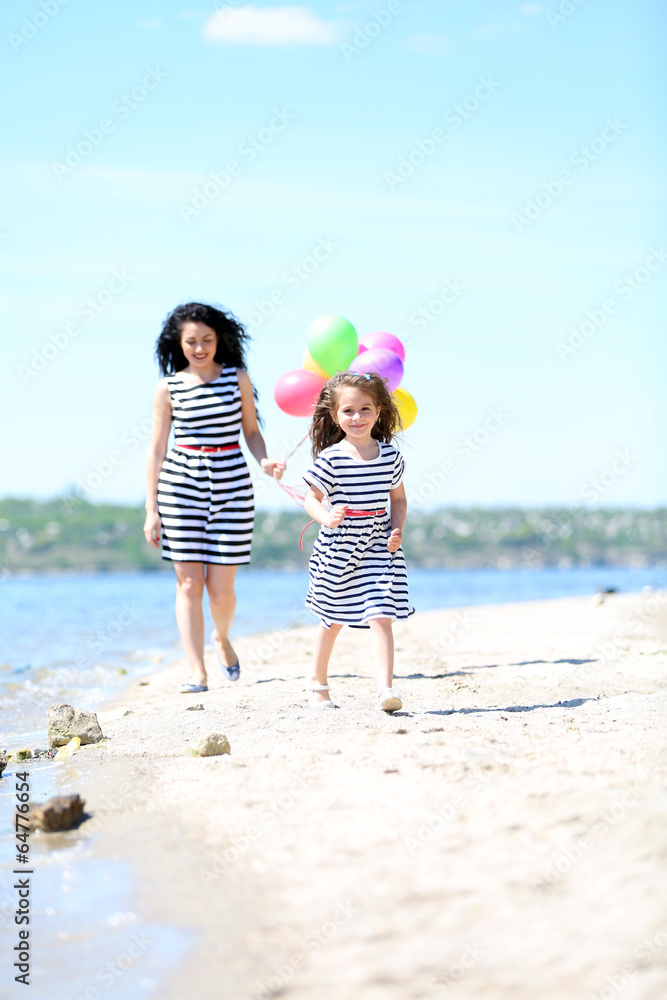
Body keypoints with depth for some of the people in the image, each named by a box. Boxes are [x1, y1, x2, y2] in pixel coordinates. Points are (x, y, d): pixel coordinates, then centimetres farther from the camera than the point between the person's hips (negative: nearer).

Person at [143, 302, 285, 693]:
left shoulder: (238, 378, 4)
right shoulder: (169, 387, 3)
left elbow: (251, 430, 13)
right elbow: (157, 449, 5)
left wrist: (265, 461, -9)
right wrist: (151, 509, 2)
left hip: (231, 485, 0)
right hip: (182, 484, 0)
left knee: (221, 588, 0)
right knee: (189, 583, -5)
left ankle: (222, 639, 32)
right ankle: (198, 672, -2)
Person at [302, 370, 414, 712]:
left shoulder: (391, 455, 1)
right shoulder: (331, 459, -8)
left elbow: (398, 498, 12)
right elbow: (311, 498, -4)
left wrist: (398, 530, -4)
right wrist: (326, 517, -24)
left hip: (379, 548, 1)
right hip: (338, 549, -1)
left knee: (381, 616, -13)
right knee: (333, 619, 14)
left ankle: (385, 687, -20)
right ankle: (317, 681, 34)